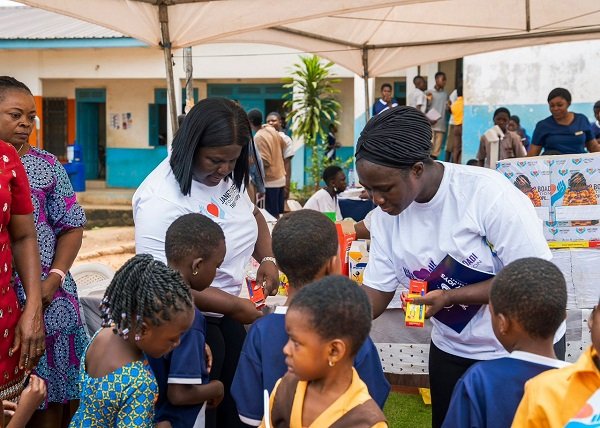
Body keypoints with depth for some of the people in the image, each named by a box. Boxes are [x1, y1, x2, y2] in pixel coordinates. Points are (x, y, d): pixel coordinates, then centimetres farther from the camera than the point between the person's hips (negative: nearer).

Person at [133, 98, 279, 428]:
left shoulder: (228, 177, -3)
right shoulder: (161, 199, -27)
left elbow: (253, 214, 16)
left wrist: (267, 258, -2)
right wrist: (236, 306, -23)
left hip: (227, 313, 7)